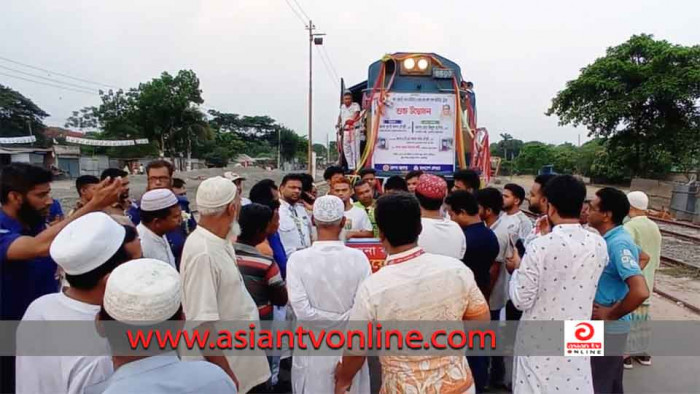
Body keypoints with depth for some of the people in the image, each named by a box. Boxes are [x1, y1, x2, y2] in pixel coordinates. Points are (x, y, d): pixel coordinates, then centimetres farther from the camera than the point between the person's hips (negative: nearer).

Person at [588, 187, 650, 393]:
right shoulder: (614, 238, 3)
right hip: (607, 326, 9)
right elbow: (643, 257, 23)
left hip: (608, 328, -9)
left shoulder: (617, 244, -25)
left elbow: (641, 291, -34)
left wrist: (611, 314, -20)